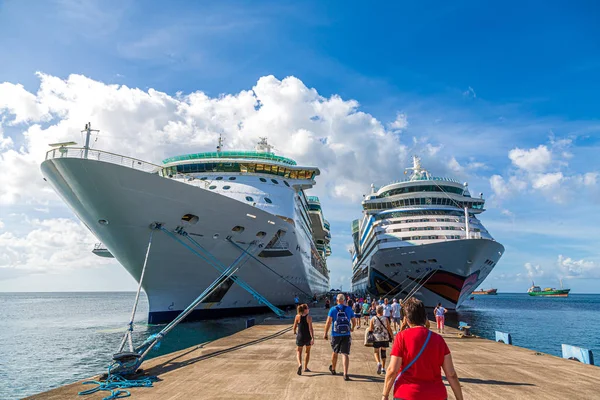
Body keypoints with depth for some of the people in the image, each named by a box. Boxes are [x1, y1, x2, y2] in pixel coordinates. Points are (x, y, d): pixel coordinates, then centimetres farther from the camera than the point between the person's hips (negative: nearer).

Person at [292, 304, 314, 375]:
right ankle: (305, 368, 25)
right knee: (307, 352, 20)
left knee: (298, 352, 14)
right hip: (308, 337, -1)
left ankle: (300, 364, -13)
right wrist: (312, 338, -19)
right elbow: (310, 328, -18)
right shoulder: (309, 317, -12)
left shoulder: (297, 316, -6)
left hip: (300, 336, 1)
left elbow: (295, 327, 1)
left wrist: (294, 332, 22)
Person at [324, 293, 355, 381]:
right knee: (345, 354, -2)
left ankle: (333, 369, 38)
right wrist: (352, 328, 33)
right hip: (346, 335, 0)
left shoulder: (333, 309, -4)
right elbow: (353, 321, 13)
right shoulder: (349, 309, 2)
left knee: (335, 352, 19)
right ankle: (345, 374, -12)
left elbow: (328, 322, -8)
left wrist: (325, 334, 0)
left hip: (335, 335, 0)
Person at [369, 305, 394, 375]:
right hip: (385, 338, 1)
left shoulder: (373, 319, -4)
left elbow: (370, 329, -4)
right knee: (383, 352, 14)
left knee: (376, 352, 12)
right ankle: (383, 368, 17)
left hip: (376, 338, -1)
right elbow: (389, 329, 1)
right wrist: (392, 336, 12)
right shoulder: (386, 319, -1)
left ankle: (378, 363, -15)